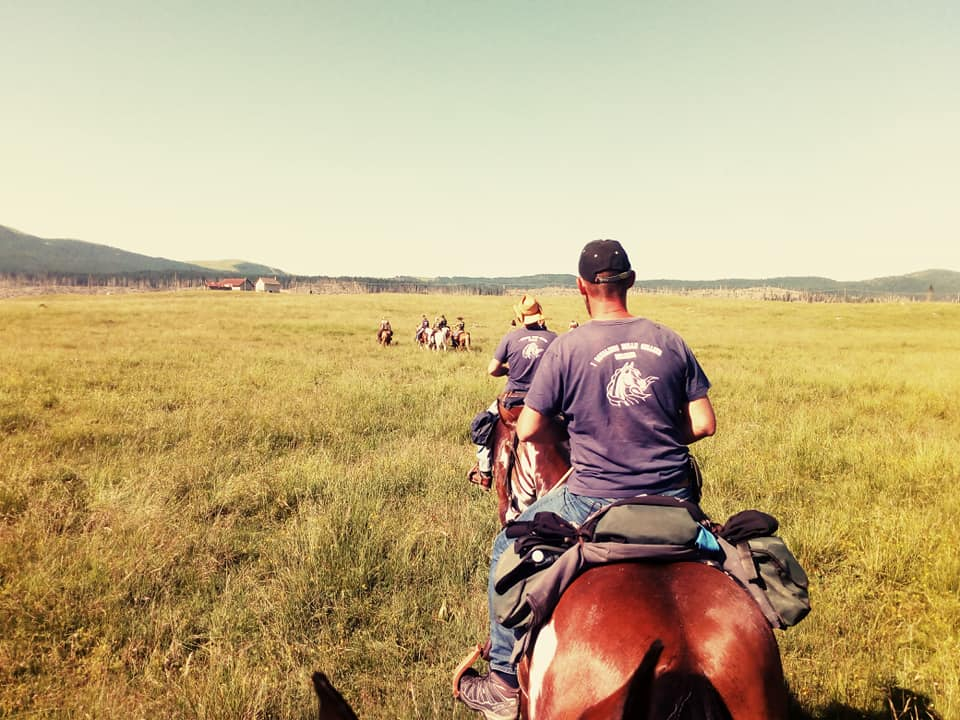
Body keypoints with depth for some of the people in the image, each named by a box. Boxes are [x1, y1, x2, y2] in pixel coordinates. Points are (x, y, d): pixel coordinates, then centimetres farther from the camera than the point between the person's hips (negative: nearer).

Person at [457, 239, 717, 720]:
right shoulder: (670, 341, 0)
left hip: (596, 501, -4)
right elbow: (704, 424, 1)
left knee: (508, 551, 18)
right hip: (675, 498, 4)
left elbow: (527, 430, -6)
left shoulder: (566, 348, -10)